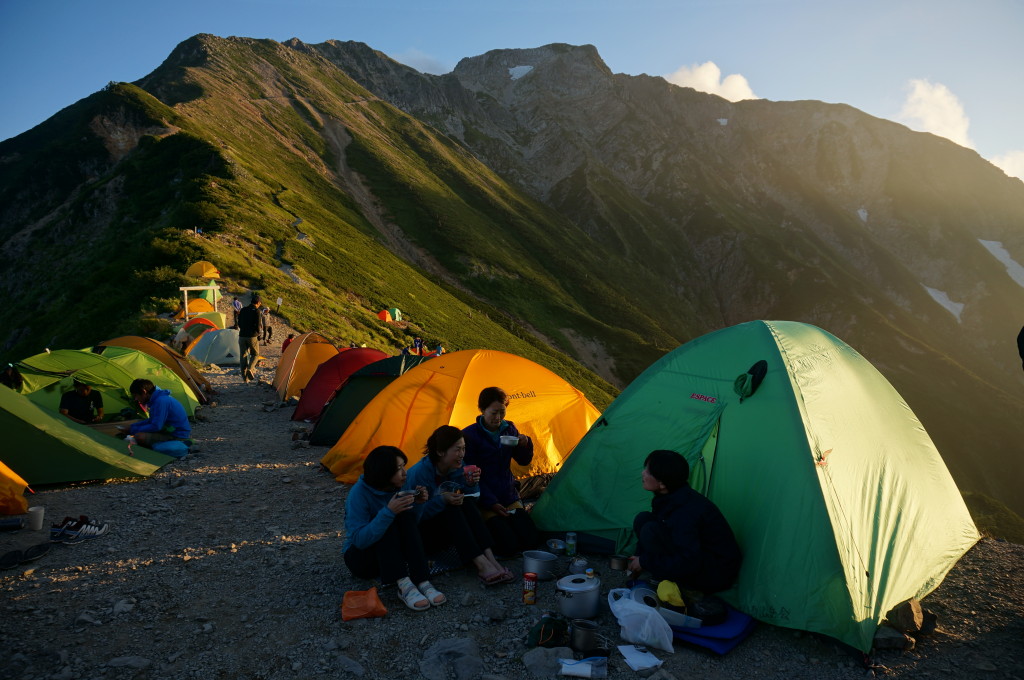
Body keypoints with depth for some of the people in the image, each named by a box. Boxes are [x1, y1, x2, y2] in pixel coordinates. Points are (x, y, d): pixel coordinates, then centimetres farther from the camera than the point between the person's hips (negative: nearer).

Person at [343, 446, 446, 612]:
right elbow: (359, 540, -31)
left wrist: (417, 503, -16)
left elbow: (412, 527, 3)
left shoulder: (397, 488, -4)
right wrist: (389, 512, -40)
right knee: (388, 522, -30)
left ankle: (423, 582, -32)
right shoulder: (359, 494, -22)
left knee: (407, 516, -23)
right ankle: (404, 586, -41)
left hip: (390, 555, 5)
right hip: (361, 557, -5)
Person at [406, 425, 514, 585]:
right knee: (451, 509, -31)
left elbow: (472, 498, 2)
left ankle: (490, 559, -32)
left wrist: (472, 485, -19)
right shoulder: (419, 472, -23)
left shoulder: (458, 468, -3)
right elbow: (414, 513, -23)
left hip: (449, 529, 6)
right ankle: (482, 565, -39)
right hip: (422, 534, -6)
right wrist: (442, 500, -34)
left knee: (466, 504, -21)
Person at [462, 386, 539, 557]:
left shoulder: (509, 429, 3)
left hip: (510, 498, 5)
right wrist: (491, 503, -14)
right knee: (509, 546, -18)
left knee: (532, 540, -7)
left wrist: (525, 444, -12)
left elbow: (524, 461, 10)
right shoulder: (469, 435, -14)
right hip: (485, 502, -5)